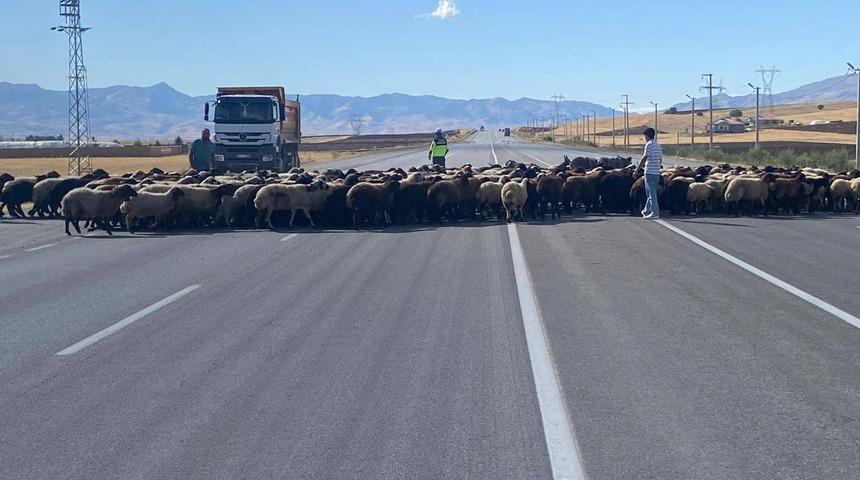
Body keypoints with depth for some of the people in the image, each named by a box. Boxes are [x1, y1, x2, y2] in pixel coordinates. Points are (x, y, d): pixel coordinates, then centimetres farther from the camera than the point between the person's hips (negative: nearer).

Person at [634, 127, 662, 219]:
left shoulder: (649, 145, -11)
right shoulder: (659, 146, 14)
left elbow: (644, 159, -16)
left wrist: (637, 170, -12)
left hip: (649, 172, -8)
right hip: (657, 172, 8)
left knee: (652, 193, -6)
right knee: (650, 192, 17)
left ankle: (655, 213, -9)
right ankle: (646, 211, 27)